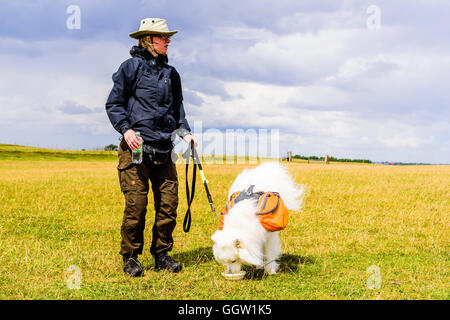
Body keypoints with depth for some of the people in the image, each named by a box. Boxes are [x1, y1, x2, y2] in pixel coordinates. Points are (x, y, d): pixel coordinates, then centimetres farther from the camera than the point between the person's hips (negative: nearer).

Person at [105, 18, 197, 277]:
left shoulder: (171, 73, 18)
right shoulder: (132, 66, 2)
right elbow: (114, 104, 1)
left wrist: (185, 132, 7)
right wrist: (126, 129, -14)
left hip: (164, 149, 5)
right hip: (137, 147, -5)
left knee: (169, 203, 2)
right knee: (136, 204, -6)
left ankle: (162, 255, 15)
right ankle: (130, 257, 8)